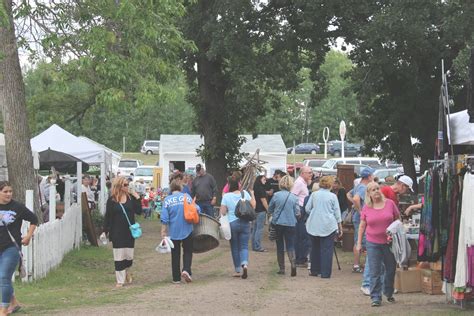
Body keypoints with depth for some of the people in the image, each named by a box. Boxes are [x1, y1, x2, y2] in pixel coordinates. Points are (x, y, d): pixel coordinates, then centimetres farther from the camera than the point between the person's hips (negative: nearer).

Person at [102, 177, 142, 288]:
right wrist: (105, 231, -4)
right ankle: (120, 280, 9)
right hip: (117, 232, -2)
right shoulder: (111, 200, -4)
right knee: (119, 256, 1)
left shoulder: (131, 197, 1)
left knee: (129, 256, 5)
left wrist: (137, 199, -12)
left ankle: (127, 272, 35)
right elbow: (107, 216, -1)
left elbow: (139, 211, -2)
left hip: (129, 231, 2)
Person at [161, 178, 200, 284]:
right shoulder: (187, 197, -2)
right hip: (187, 230, 0)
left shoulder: (167, 200, -3)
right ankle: (186, 270, -12)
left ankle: (176, 278, 13)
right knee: (187, 251, 12)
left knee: (175, 254, 10)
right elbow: (197, 210, -4)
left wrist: (163, 233, -2)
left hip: (174, 231, 0)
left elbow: (164, 219, -6)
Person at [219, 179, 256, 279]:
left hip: (232, 224, -2)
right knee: (244, 246, 5)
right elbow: (253, 206, 6)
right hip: (245, 223, 2)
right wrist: (252, 195, 19)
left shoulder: (226, 196, -8)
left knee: (235, 248, 10)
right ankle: (245, 264, -21)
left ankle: (238, 270, 14)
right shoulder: (245, 193, -1)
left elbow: (222, 212, -9)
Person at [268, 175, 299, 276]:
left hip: (277, 223, 0)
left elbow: (270, 210, 5)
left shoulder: (276, 195, -5)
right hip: (290, 224, 0)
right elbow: (297, 213, -3)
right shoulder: (294, 197, -5)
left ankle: (281, 268, 13)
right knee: (290, 246, 4)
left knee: (280, 246, 12)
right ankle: (293, 263, -22)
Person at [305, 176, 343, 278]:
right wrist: (340, 227, 8)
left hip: (314, 225, 3)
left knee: (315, 248, 15)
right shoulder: (332, 196, -4)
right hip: (328, 226, -3)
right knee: (327, 249, 0)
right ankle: (325, 273, -2)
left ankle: (315, 270, 21)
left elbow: (307, 209, 7)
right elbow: (337, 213, 0)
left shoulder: (314, 194, 3)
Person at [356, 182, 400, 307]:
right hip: (373, 243, -1)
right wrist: (359, 242, 5)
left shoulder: (390, 203, -2)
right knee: (375, 272, -3)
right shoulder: (366, 208, -1)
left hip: (389, 242, 1)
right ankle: (376, 297, 2)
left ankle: (389, 293, 31)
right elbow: (362, 226, 7)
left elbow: (398, 220, 7)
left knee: (391, 269, 12)